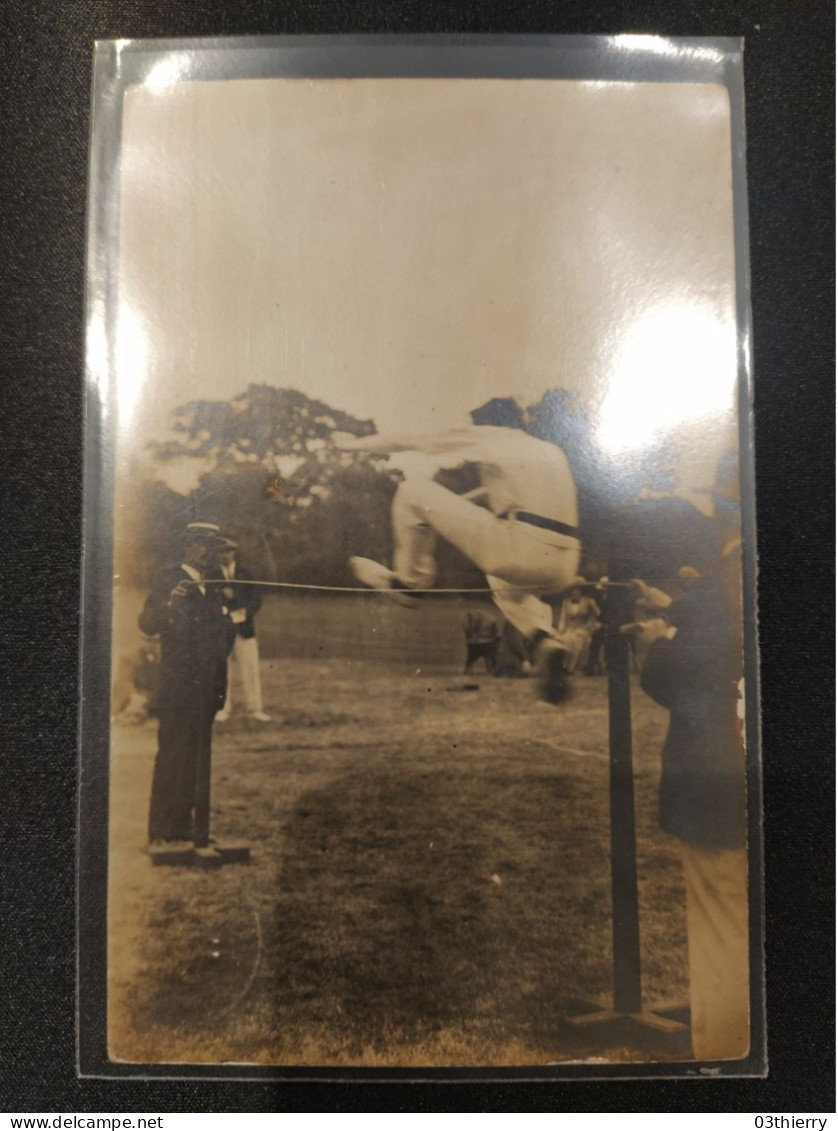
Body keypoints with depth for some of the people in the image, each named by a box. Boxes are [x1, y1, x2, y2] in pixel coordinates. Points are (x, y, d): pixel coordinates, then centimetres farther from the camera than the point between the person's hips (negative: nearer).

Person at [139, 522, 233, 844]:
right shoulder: (170, 581, -5)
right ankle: (161, 830, 2)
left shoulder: (212, 588, 15)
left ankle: (182, 826, 20)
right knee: (172, 757, -6)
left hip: (206, 689, 7)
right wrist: (170, 602, -34)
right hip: (179, 688, -7)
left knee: (196, 758, 11)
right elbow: (147, 624, -17)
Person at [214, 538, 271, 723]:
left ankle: (254, 709, 7)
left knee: (251, 669, 0)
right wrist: (222, 594, -18)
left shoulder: (244, 573, 11)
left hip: (244, 627, 2)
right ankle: (224, 708, 17)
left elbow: (256, 598, 8)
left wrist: (247, 611, -10)